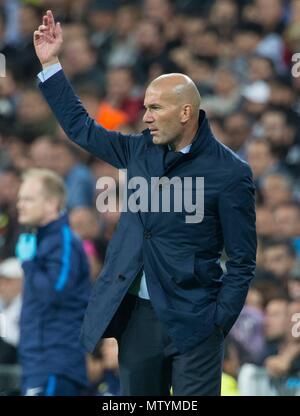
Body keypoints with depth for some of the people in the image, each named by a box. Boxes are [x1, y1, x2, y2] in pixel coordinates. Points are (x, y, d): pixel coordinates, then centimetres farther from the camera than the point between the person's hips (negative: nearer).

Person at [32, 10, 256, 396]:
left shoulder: (229, 173, -9)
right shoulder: (142, 150, 7)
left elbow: (242, 262, -7)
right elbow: (81, 128, 19)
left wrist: (218, 324, -12)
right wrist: (49, 63, 15)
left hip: (191, 321, -6)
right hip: (136, 315, 6)